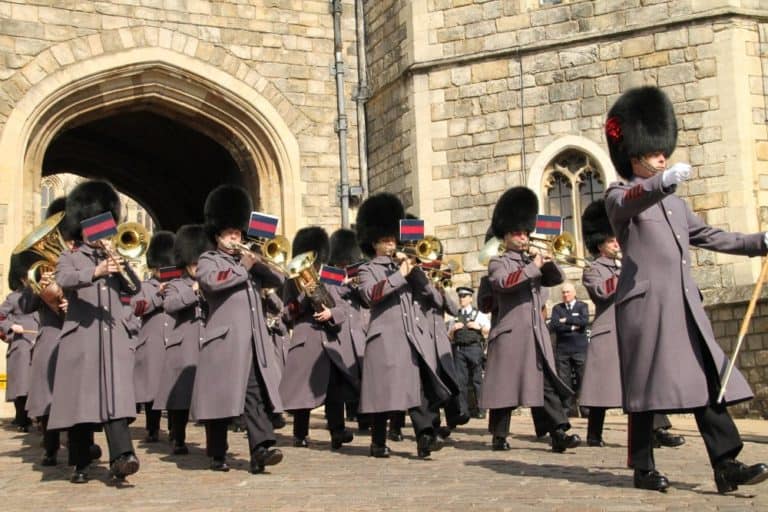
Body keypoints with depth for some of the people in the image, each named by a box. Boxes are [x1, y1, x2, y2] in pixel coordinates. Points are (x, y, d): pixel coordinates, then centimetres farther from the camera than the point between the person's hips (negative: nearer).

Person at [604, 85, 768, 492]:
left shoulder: (675, 203, 24)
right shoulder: (620, 195, 1)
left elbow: (708, 236, 27)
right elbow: (627, 204, -24)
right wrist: (663, 181, -43)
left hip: (684, 303, 7)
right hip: (646, 302, -7)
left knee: (709, 380, 0)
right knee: (646, 385, -2)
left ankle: (726, 465, 0)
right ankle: (644, 470, 6)